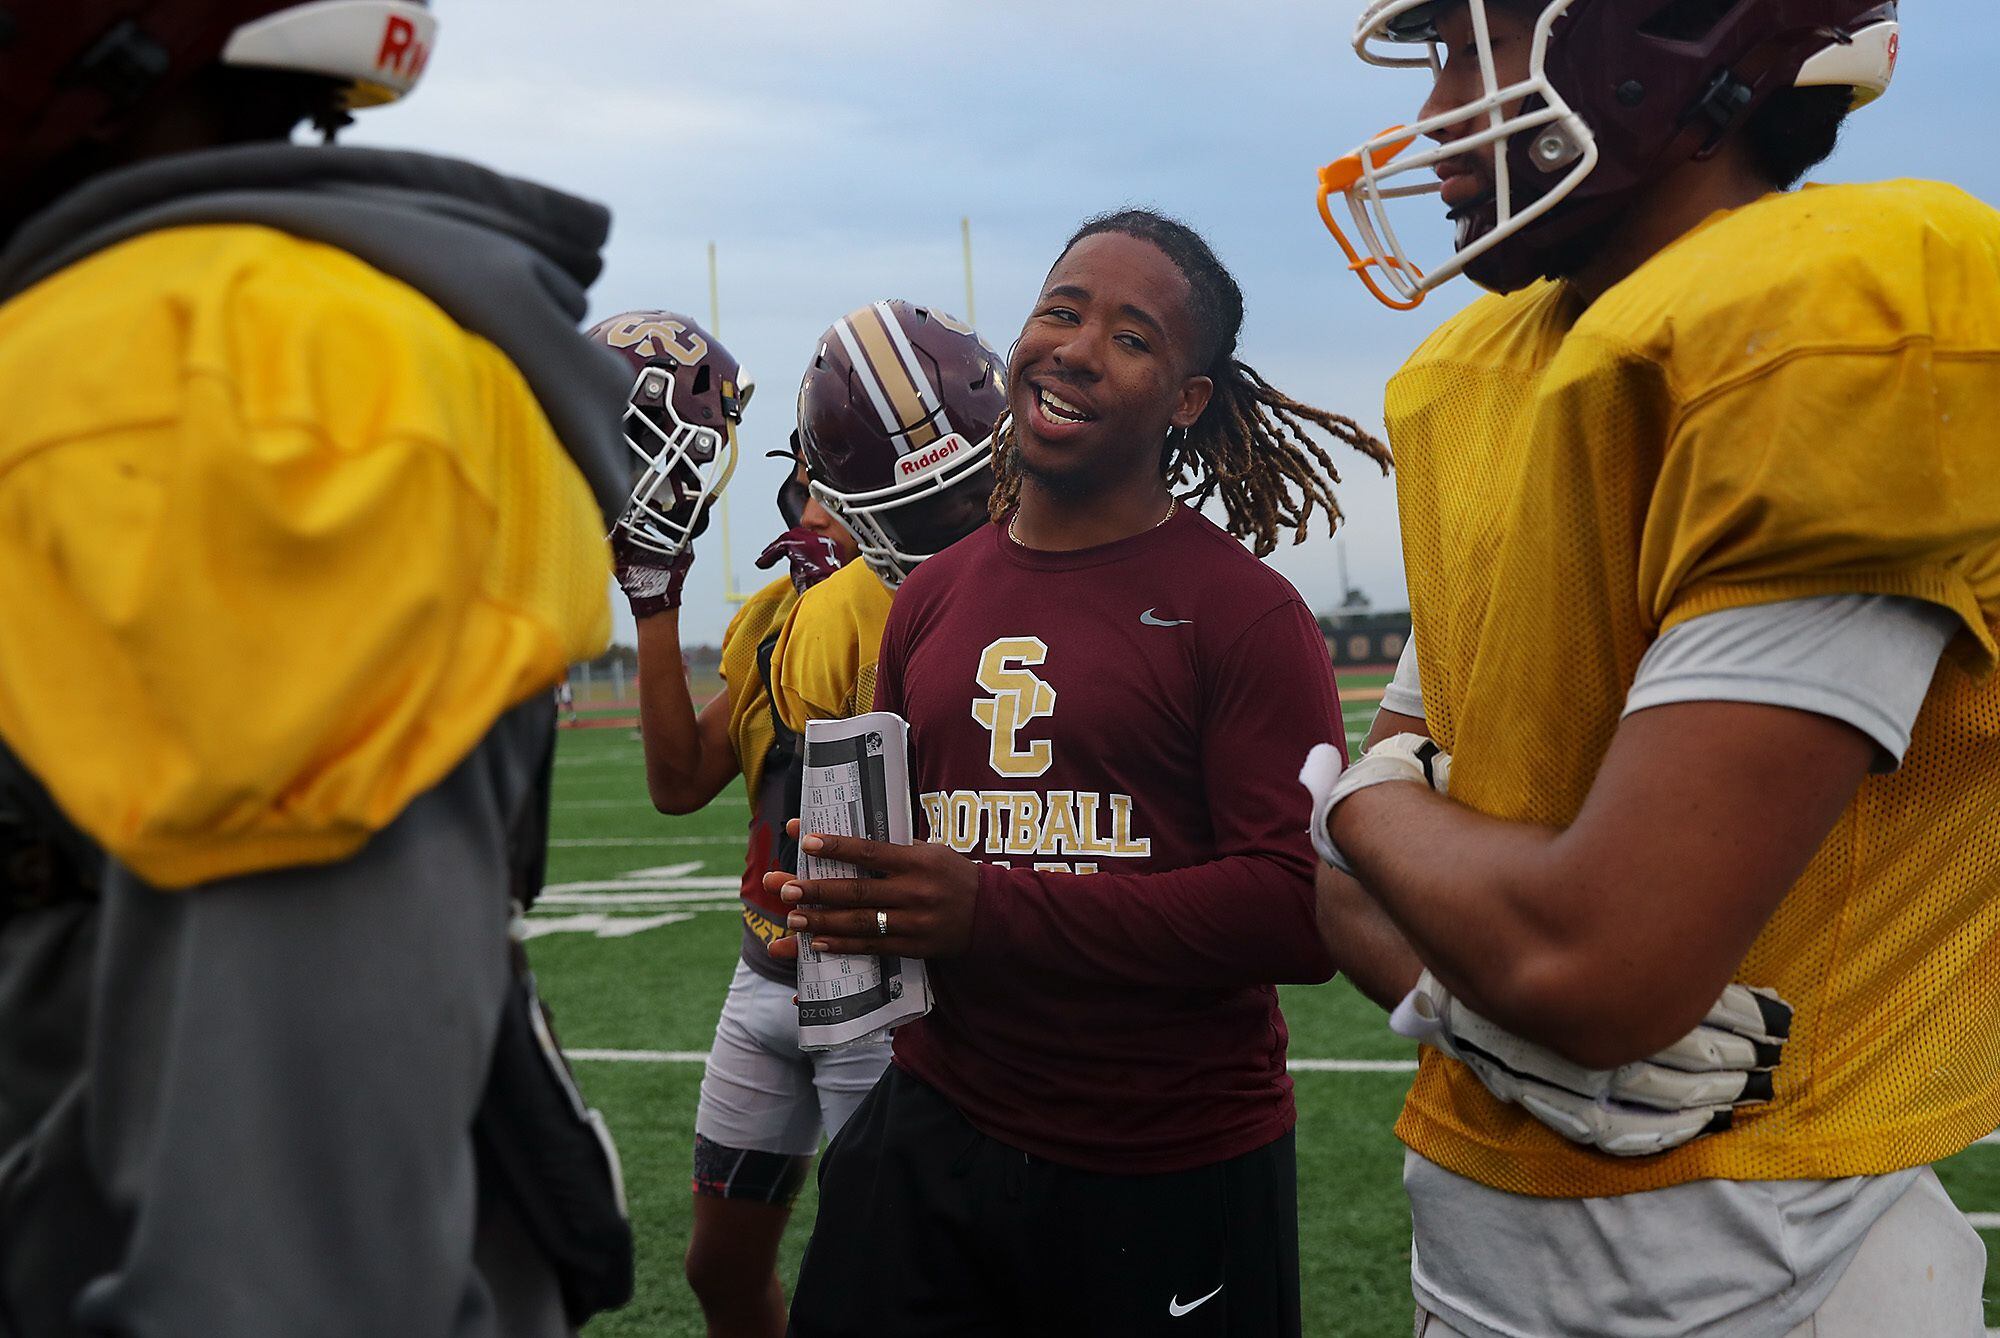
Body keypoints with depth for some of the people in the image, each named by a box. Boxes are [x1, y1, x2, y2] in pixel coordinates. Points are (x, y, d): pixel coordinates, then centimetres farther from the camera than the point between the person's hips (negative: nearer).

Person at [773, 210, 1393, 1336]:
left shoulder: (1245, 611, -11)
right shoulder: (932, 600, 9)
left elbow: (1305, 911, -19)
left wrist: (994, 912, -25)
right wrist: (831, 911, -3)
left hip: (1176, 1167, -4)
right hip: (939, 1127, 5)